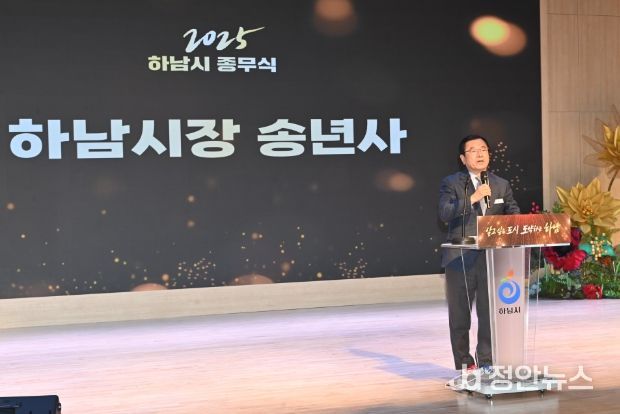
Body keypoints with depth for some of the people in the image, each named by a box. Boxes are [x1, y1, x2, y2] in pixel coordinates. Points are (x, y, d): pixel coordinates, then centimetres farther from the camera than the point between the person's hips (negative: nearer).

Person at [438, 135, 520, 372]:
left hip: (492, 257, 2)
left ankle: (486, 362, 11)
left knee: (490, 312, 0)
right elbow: (444, 213, -13)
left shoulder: (501, 185, 13)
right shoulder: (451, 183, 1)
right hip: (460, 259, -2)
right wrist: (472, 198, -22)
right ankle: (464, 364, 18)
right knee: (459, 315, 6)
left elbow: (514, 215, 11)